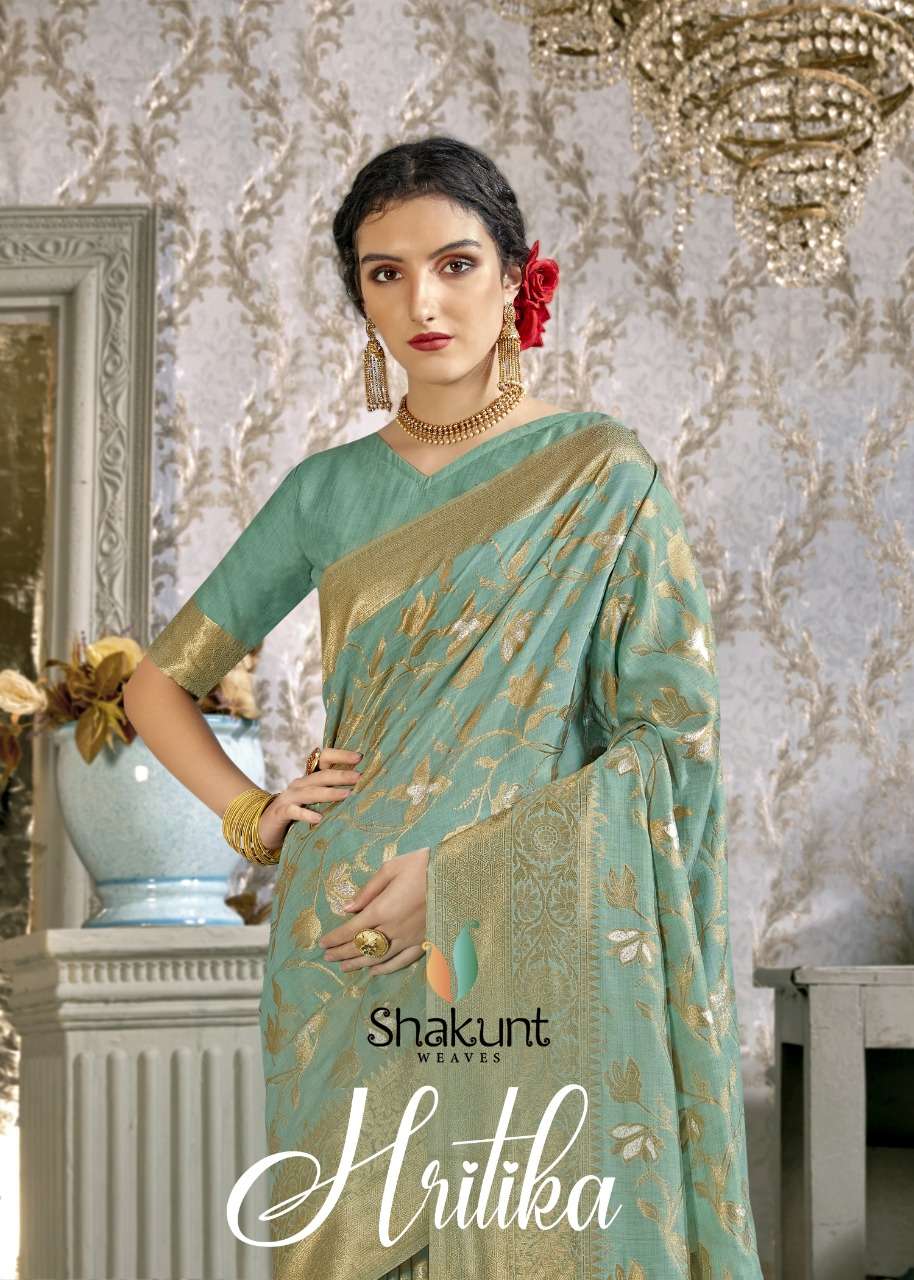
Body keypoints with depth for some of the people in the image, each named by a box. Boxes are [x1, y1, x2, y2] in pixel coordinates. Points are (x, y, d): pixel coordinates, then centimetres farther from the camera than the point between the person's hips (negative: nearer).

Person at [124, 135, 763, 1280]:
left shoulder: (600, 473, 0)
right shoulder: (330, 490, 10)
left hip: (533, 955, -3)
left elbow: (675, 734, -6)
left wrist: (467, 868, -14)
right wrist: (255, 817, 1)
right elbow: (160, 681, 18)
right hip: (347, 960, 3)